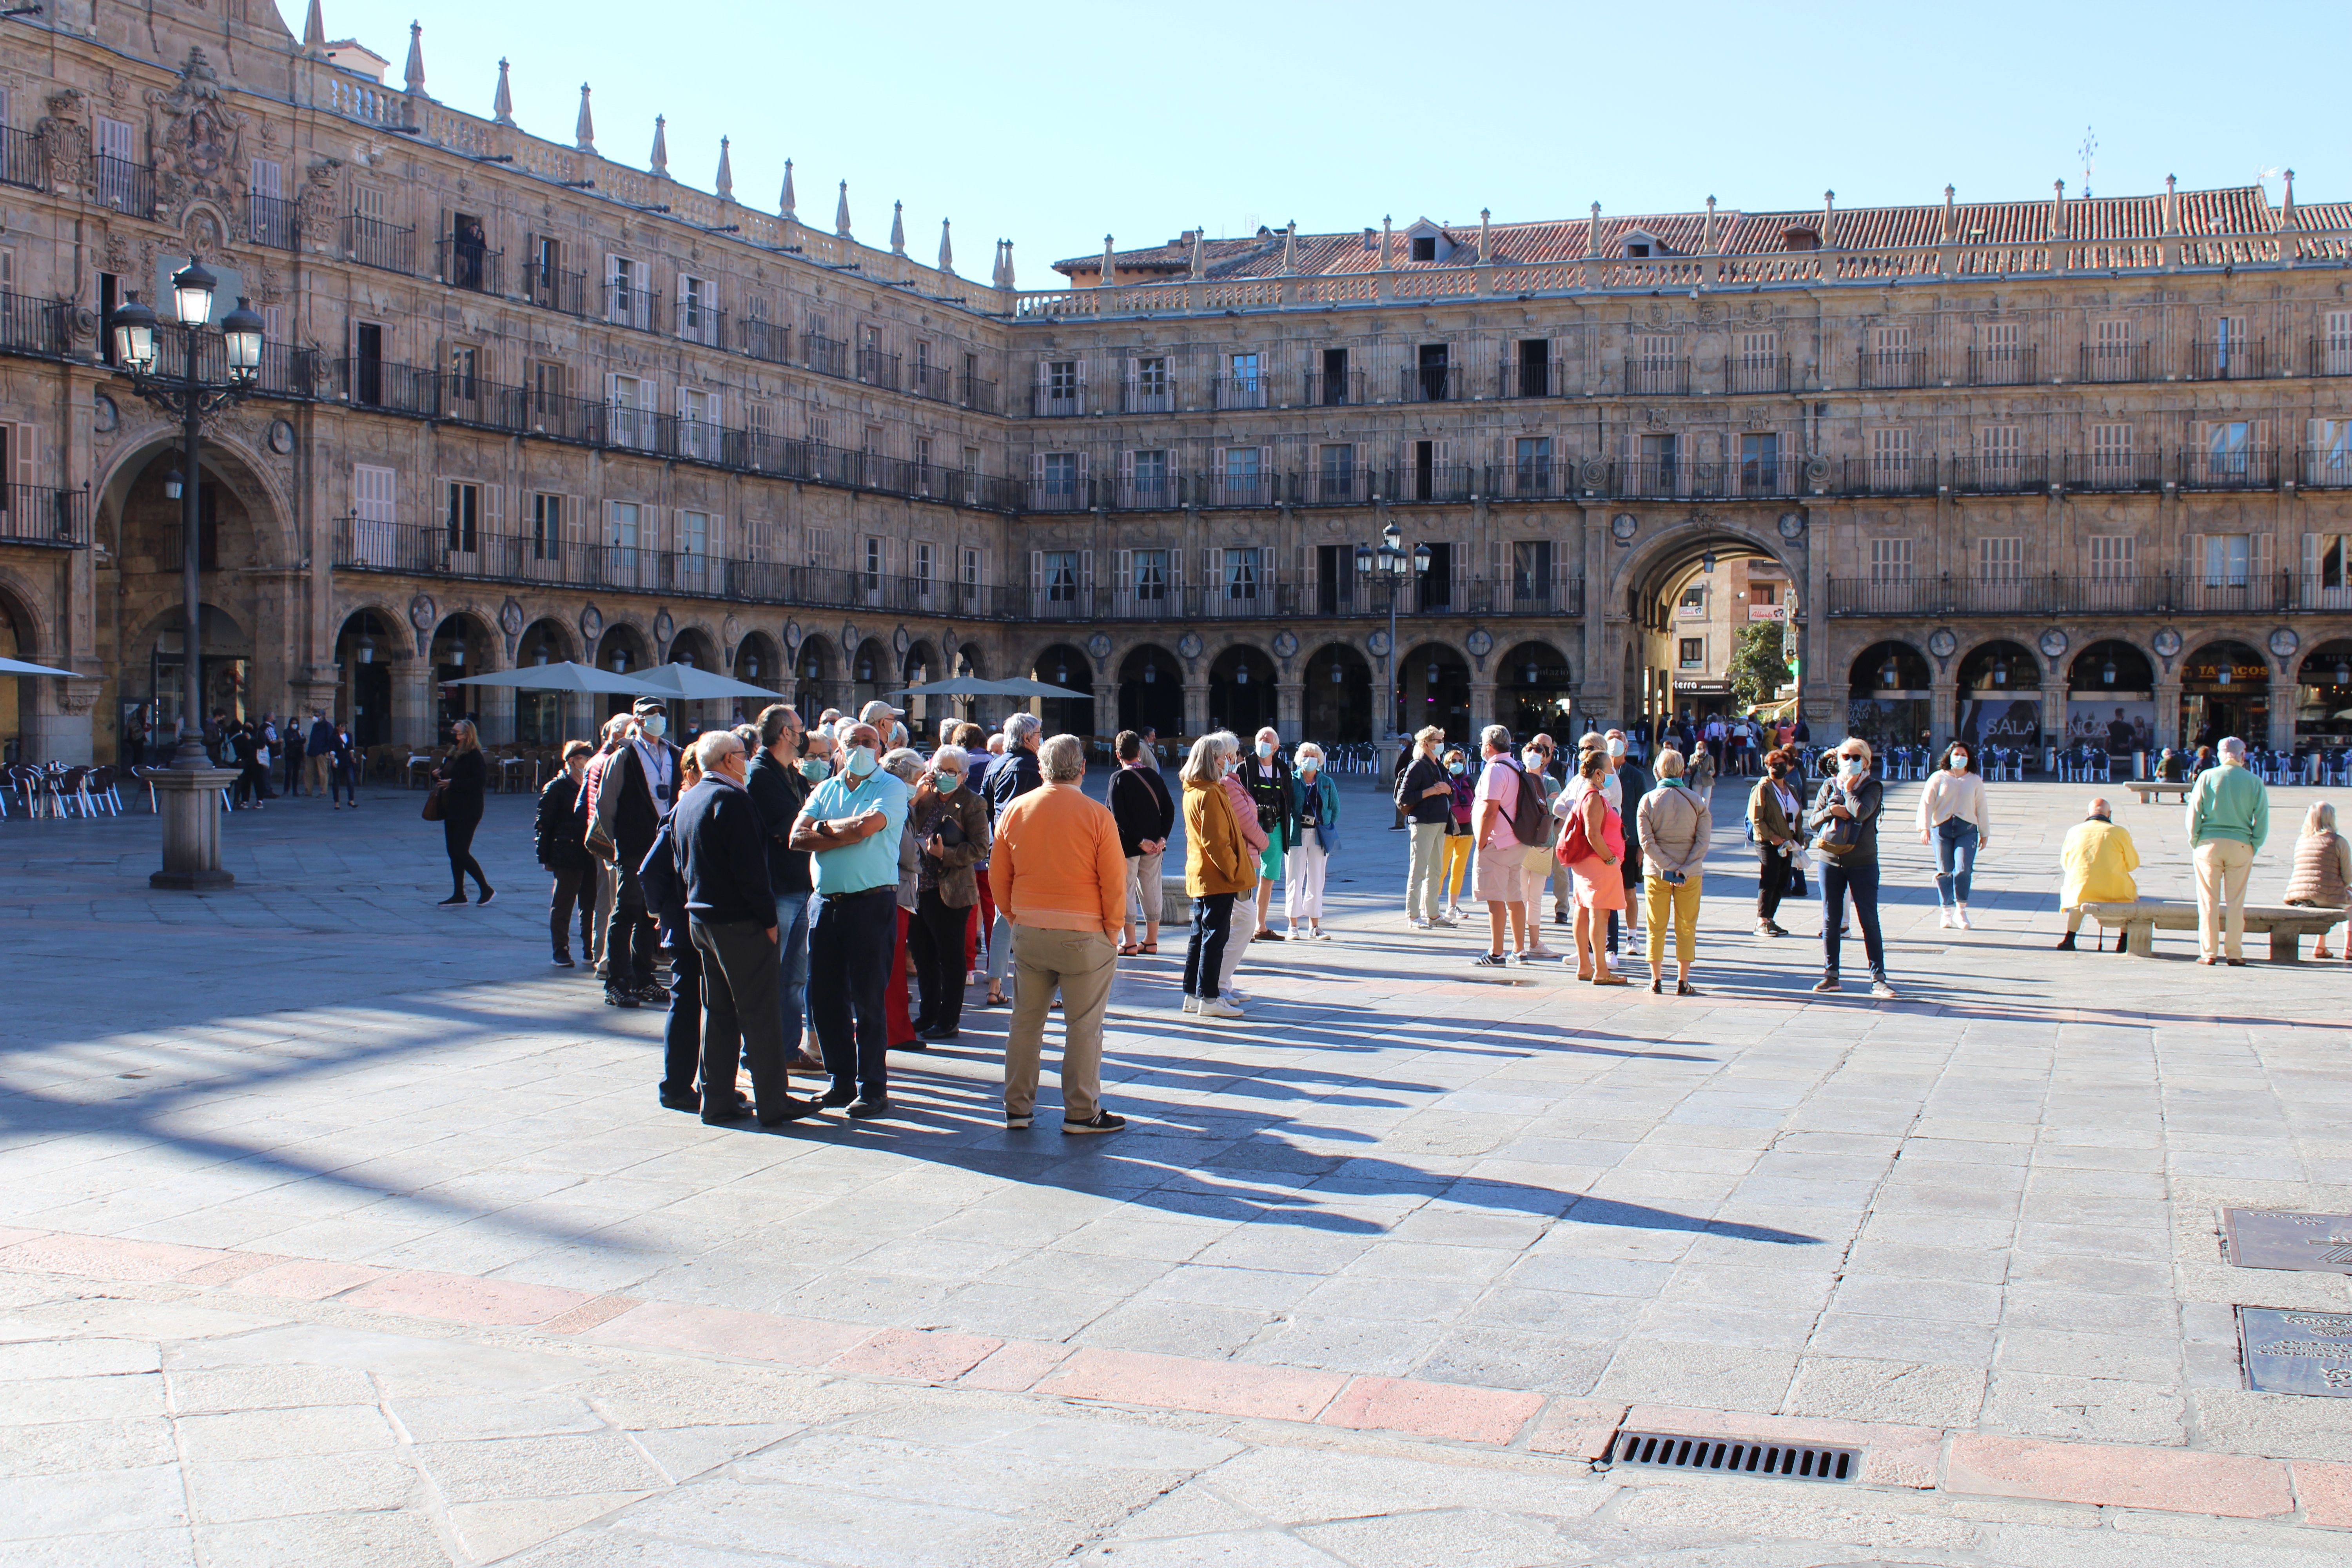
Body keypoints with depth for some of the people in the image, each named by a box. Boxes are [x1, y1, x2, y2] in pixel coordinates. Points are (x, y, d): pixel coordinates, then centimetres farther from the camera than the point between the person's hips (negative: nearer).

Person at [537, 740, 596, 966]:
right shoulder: (557, 788, -2)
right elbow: (543, 824, -2)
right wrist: (545, 856, -8)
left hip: (591, 855, 5)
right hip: (567, 856, -5)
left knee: (591, 905, 7)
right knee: (563, 904, 1)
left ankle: (591, 950, 14)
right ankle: (561, 951, 6)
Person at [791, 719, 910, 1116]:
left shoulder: (891, 788, 0)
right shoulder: (825, 790, 15)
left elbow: (867, 824, -18)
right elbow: (798, 837, 2)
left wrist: (824, 827, -1)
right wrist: (847, 834, -10)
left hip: (871, 903, -5)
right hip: (827, 901, 6)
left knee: (867, 999, -4)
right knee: (824, 996, 7)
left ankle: (872, 1089, 2)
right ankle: (842, 1080, 19)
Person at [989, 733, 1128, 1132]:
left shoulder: (1015, 811, 2)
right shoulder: (1096, 815, -10)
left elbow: (998, 876, 8)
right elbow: (1114, 883, -8)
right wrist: (1112, 931, 4)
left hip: (1028, 932, 4)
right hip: (1083, 935, -4)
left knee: (1025, 1021, 13)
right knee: (1084, 1025, 4)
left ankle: (1017, 1108, 19)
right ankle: (1082, 1112, 8)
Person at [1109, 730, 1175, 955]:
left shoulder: (1118, 779, -10)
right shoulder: (1154, 776, 6)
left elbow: (1119, 817, -18)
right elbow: (1169, 809, 2)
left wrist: (1140, 841, -14)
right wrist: (1162, 838, -3)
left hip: (1128, 846, -5)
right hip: (1154, 846, 5)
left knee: (1126, 891, 2)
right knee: (1151, 890, 12)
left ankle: (1129, 943, 2)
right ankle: (1151, 941, 17)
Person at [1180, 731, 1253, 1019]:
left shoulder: (1192, 792, 13)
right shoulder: (1210, 794, -18)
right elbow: (1216, 841, -21)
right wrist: (1235, 872, -15)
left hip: (1199, 875, 10)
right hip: (1217, 877, -10)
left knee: (1200, 935, 13)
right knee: (1216, 936, -5)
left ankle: (1193, 994, 18)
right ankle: (1208, 998, -3)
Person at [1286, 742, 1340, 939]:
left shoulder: (1327, 783, 9)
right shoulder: (1291, 780, 1)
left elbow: (1335, 810, 14)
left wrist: (1327, 827, 3)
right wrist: (1288, 828, -5)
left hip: (1319, 835, 3)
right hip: (1296, 834, -3)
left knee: (1317, 880, 6)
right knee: (1295, 880, -2)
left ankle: (1314, 926, 12)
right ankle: (1294, 926, 4)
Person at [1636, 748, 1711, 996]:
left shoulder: (1648, 800, -4)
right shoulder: (1697, 801, -2)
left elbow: (1646, 841, -11)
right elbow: (1703, 840, -9)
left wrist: (1668, 868, -11)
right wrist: (1685, 870, -13)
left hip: (1656, 873, 0)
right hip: (1690, 873, 0)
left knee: (1656, 928, 8)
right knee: (1686, 928, 8)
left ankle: (1656, 980, 9)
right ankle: (1683, 981, 8)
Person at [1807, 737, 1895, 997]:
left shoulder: (1872, 787, -1)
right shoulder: (1829, 786, 9)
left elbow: (1860, 812, -21)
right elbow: (1813, 821, 4)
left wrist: (1848, 789, -8)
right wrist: (1832, 811, -13)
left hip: (1863, 863, -3)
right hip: (1831, 861, 3)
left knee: (1869, 920, -2)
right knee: (1830, 920, 6)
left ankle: (1878, 978, 0)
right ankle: (1831, 975, 15)